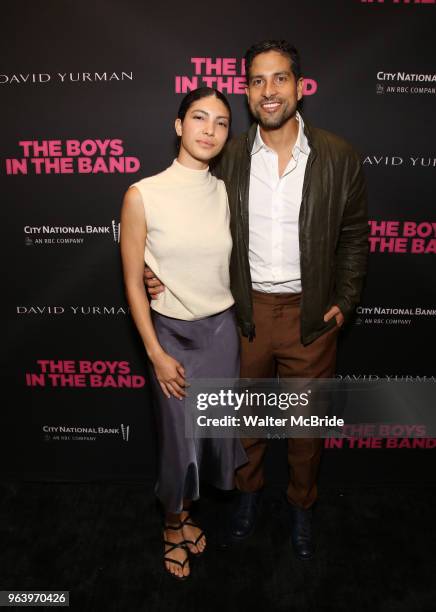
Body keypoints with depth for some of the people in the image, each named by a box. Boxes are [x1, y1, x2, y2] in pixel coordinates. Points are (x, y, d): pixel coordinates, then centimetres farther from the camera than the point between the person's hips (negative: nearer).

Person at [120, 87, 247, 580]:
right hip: (172, 333, -4)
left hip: (222, 329, 4)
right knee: (180, 440, 8)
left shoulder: (225, 193, 0)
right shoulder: (143, 195, -12)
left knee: (214, 430, 15)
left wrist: (238, 325, 8)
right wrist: (155, 354, -10)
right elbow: (133, 282, -9)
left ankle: (185, 510, 46)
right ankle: (173, 526, 40)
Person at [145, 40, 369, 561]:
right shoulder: (229, 157, -2)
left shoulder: (338, 156, -5)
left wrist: (344, 302, -2)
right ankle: (248, 488, 47)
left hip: (310, 315, 0)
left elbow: (353, 235, 3)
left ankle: (301, 503, 43)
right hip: (245, 311, 1)